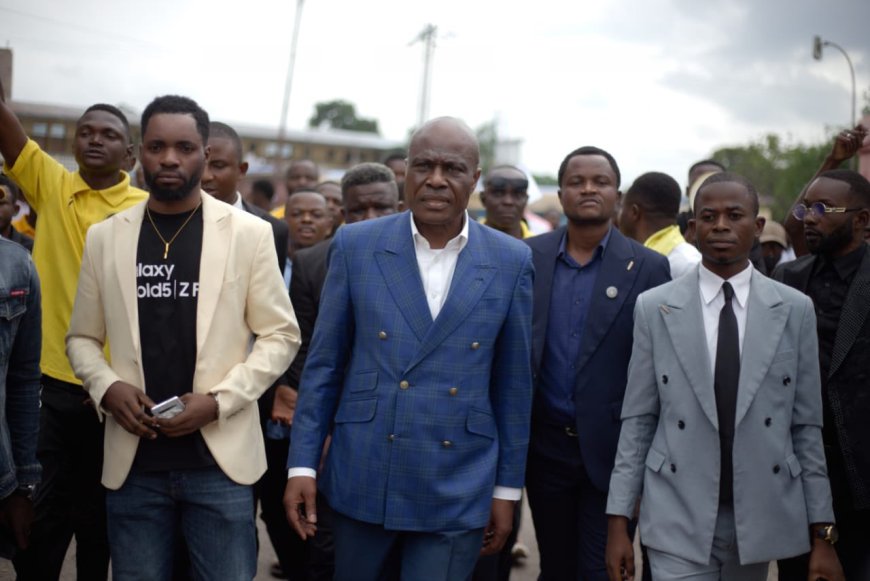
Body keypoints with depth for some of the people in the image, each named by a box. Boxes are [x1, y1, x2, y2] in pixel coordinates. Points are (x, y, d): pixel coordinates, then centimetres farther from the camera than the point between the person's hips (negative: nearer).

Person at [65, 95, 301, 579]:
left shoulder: (250, 233, -1)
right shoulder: (105, 236, 6)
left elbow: (280, 335, 0)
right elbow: (82, 338, 12)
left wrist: (219, 401, -13)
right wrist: (107, 387, -8)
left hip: (220, 457, -2)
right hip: (133, 460, 2)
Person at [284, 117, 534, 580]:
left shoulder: (511, 262, 0)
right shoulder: (355, 246, -2)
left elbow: (512, 383, 5)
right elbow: (323, 364, 2)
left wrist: (507, 487, 5)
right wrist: (302, 464, -2)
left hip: (458, 491, 0)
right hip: (361, 480, 1)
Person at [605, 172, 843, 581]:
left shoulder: (795, 309, 2)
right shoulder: (654, 308, 0)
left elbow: (806, 426, 3)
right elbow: (638, 420, 1)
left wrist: (822, 535, 2)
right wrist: (618, 520, -2)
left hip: (761, 517, 2)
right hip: (679, 519, -1)